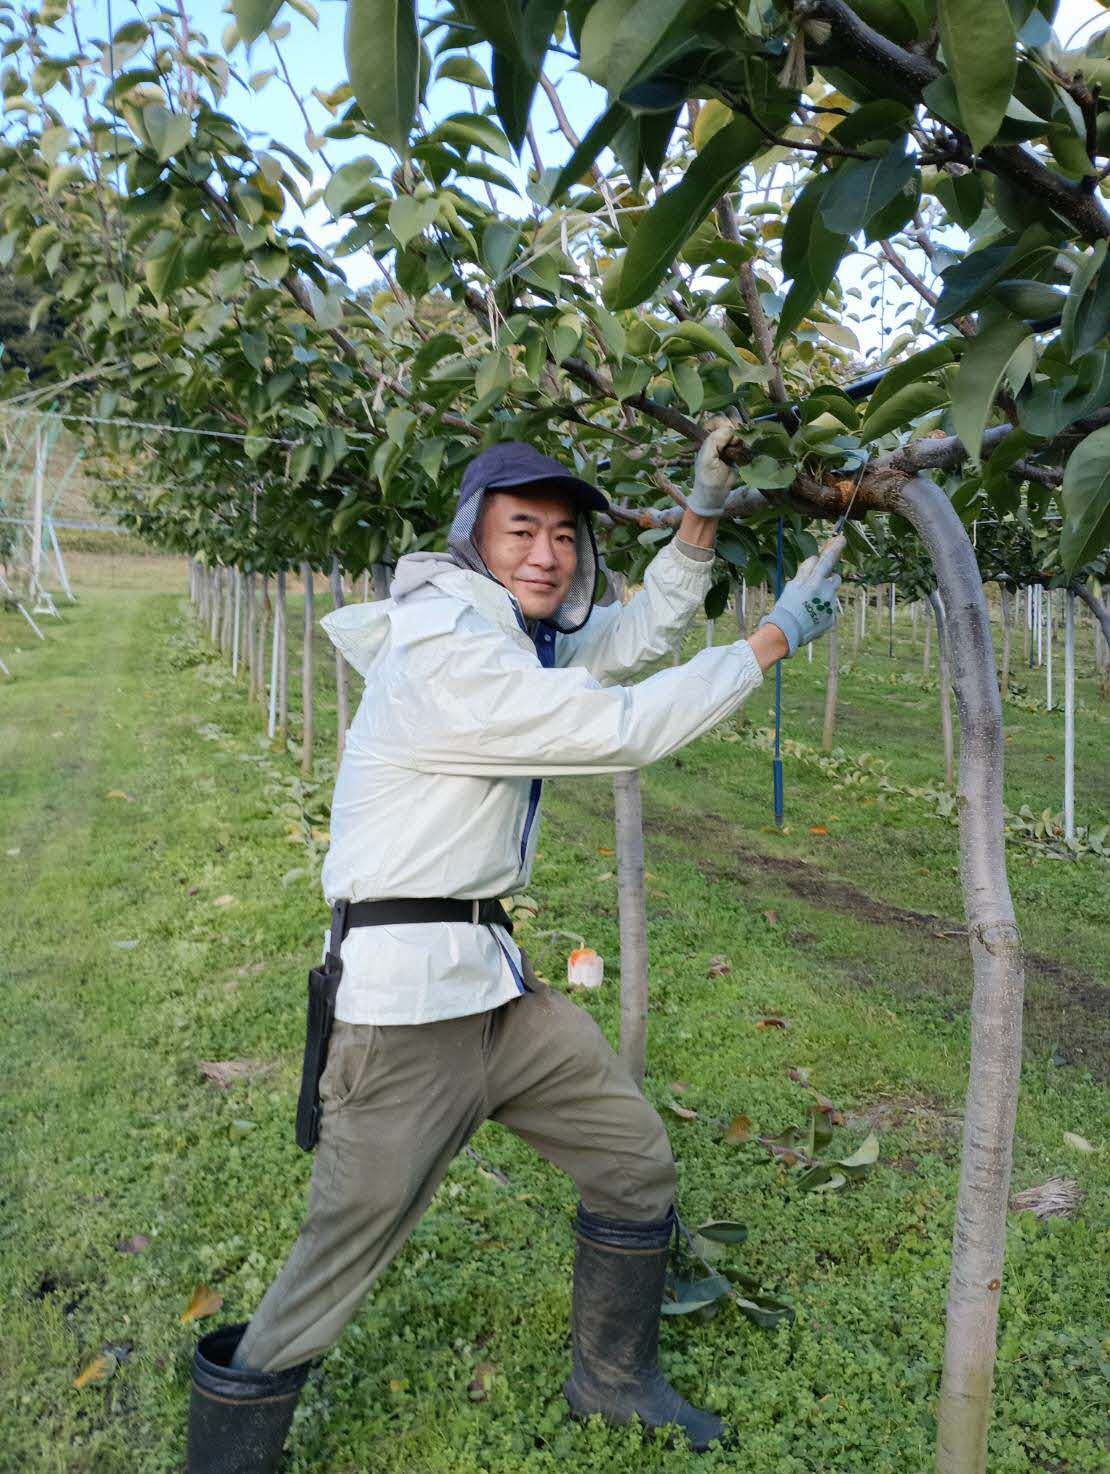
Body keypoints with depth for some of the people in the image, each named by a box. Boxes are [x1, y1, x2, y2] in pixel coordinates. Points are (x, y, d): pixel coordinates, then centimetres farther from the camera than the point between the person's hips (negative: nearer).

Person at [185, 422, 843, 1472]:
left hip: (493, 977, 10)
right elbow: (625, 730, -21)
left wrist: (704, 508, 4)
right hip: (405, 1000, -9)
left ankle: (612, 1379, 39)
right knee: (331, 1269, 1)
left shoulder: (517, 635, 9)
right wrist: (776, 638, -12)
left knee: (637, 1161, 17)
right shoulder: (442, 656, -20)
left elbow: (644, 630, 17)